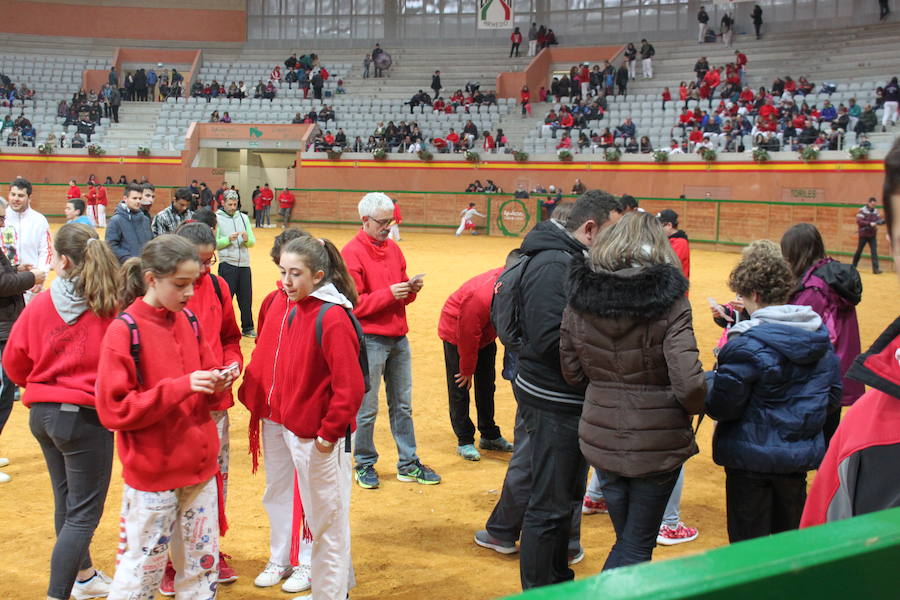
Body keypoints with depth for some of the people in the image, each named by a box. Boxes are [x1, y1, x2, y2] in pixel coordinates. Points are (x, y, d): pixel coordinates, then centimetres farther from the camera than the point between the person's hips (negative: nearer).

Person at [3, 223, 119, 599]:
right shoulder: (111, 308, -15)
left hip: (42, 413, 5)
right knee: (84, 512, 3)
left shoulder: (39, 305, -5)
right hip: (86, 416, -5)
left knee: (67, 500, 22)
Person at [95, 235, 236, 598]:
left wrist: (217, 383, -9)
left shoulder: (189, 322, 6)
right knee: (143, 569, 4)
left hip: (200, 468, 6)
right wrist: (180, 386, -23)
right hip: (152, 475, -6)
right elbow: (113, 410, -16)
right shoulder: (124, 331, -13)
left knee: (202, 562, 13)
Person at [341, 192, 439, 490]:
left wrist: (411, 289, -3)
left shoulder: (393, 249, 12)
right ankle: (365, 465, 18)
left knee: (402, 405, 13)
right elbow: (353, 304, -14)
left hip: (399, 338, 7)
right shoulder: (352, 253, -10)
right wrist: (389, 294, -21)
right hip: (370, 340, -7)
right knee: (367, 408, 3)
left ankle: (408, 464, 22)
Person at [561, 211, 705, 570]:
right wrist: (696, 405, 0)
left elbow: (572, 373, 1)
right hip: (657, 442, -3)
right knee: (637, 547, 13)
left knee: (626, 539, 23)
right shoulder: (669, 301, -15)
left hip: (601, 439, 4)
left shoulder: (580, 297, -4)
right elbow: (689, 385, -21)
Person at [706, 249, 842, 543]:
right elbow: (833, 395, 10)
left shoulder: (746, 344, -21)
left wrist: (710, 383, -1)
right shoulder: (820, 337, 2)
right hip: (802, 455, 7)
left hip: (752, 458, -6)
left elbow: (723, 406, -20)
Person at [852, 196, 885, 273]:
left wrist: (883, 221, -17)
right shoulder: (862, 211, -11)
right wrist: (870, 223, -28)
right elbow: (859, 221, -20)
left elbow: (879, 220, 7)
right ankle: (853, 266, 27)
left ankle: (875, 268, -9)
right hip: (863, 234, -3)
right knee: (859, 251, 9)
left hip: (872, 235, 3)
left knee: (874, 251, -6)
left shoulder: (875, 211, 4)